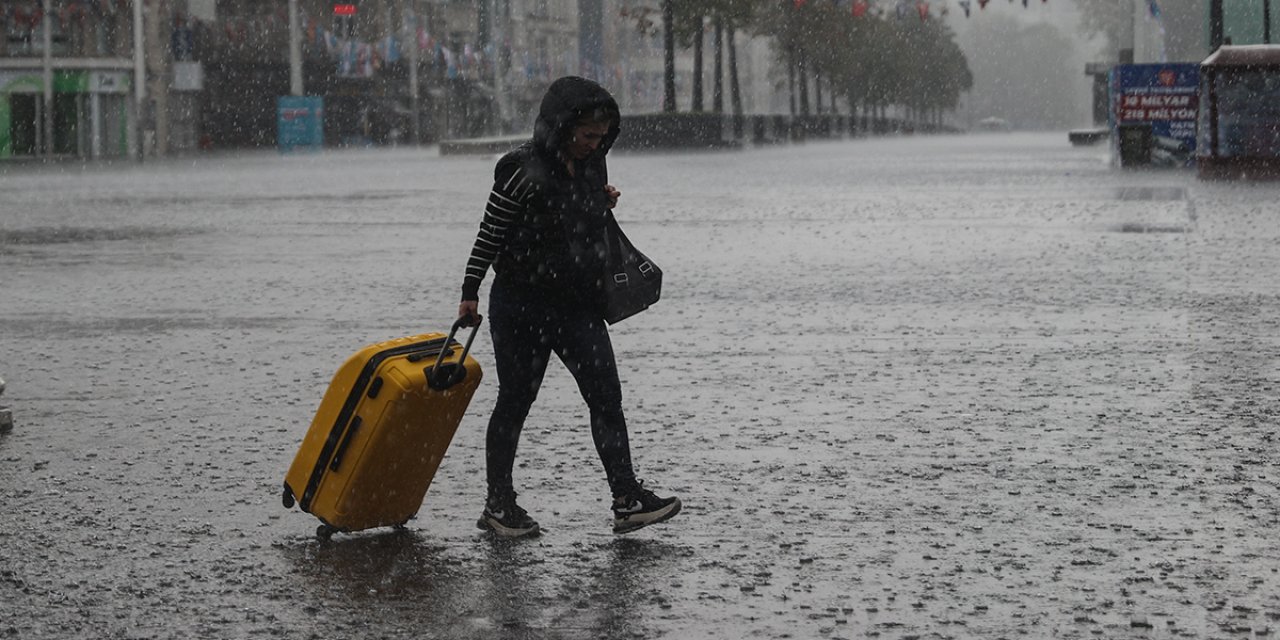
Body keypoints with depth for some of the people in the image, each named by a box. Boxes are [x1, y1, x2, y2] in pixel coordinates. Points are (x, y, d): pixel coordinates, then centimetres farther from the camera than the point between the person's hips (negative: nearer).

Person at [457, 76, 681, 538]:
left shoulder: (593, 165, 5)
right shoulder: (522, 170, -15)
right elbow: (489, 234, -8)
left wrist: (606, 201, 4)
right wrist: (470, 292, -8)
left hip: (578, 304, 5)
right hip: (522, 305, -5)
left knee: (606, 396, -4)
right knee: (515, 402, 5)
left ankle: (627, 500, -6)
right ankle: (498, 505, 16)